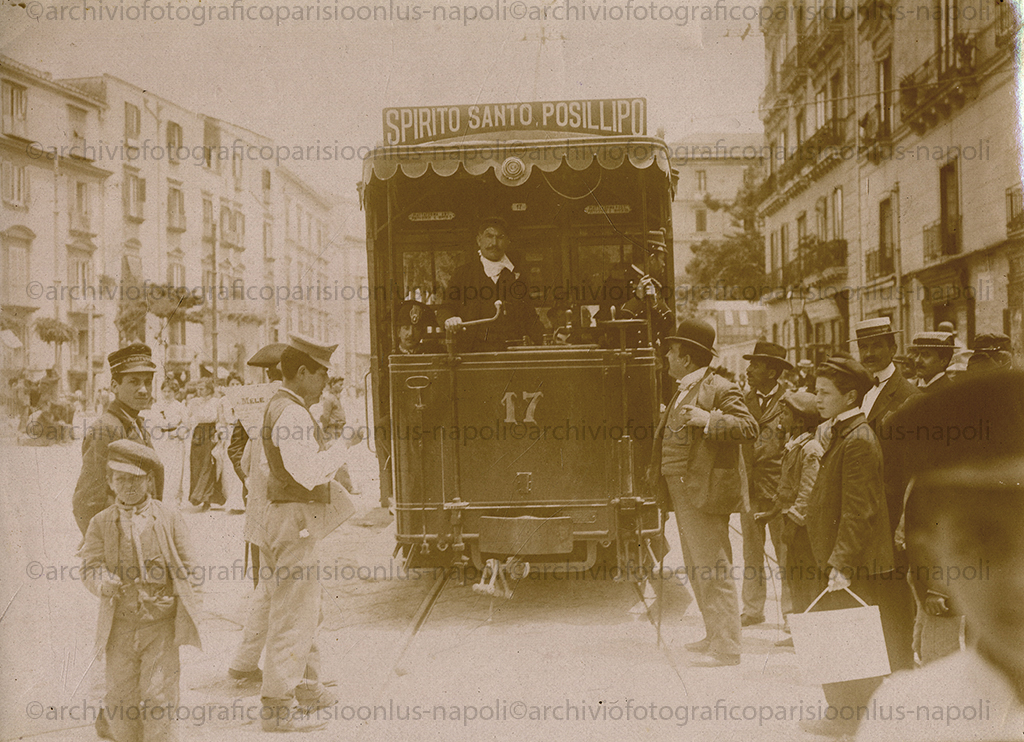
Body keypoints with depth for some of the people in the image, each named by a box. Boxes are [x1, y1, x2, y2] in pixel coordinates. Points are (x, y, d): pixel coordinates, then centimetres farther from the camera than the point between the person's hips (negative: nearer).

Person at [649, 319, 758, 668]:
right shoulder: (683, 392, 19)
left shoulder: (720, 390, -10)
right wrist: (657, 469, 20)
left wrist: (707, 419, -28)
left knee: (713, 572, -8)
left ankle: (726, 648, -4)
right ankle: (714, 635, 26)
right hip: (682, 493, 10)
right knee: (696, 572, 16)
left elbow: (749, 426, -20)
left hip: (705, 492, -10)